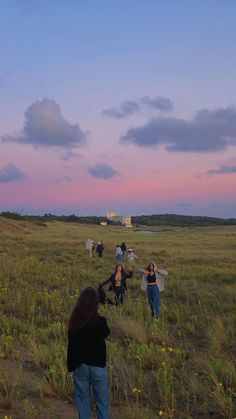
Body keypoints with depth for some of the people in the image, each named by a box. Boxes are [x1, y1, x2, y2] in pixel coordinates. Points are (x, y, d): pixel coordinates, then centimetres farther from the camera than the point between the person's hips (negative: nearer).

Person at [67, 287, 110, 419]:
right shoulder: (100, 321, -19)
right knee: (102, 402, 12)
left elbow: (72, 343, 0)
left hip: (80, 365, 3)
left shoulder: (74, 321, -10)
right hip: (98, 366, -2)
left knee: (83, 401, 15)